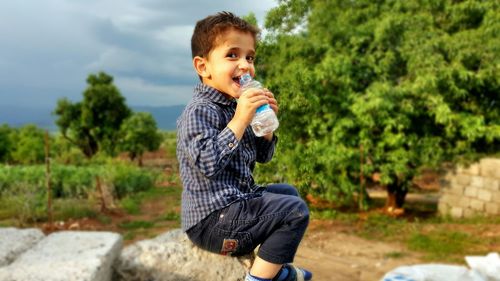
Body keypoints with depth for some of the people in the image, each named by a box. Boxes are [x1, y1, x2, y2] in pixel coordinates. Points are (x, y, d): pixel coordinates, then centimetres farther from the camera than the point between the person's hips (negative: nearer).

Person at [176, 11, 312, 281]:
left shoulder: (234, 107, 12)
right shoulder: (199, 110, -17)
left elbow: (262, 157, 16)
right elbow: (208, 163, -32)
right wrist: (240, 121, -30)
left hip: (236, 202, 10)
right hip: (213, 220, -10)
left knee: (287, 192, 27)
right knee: (295, 210, -14)